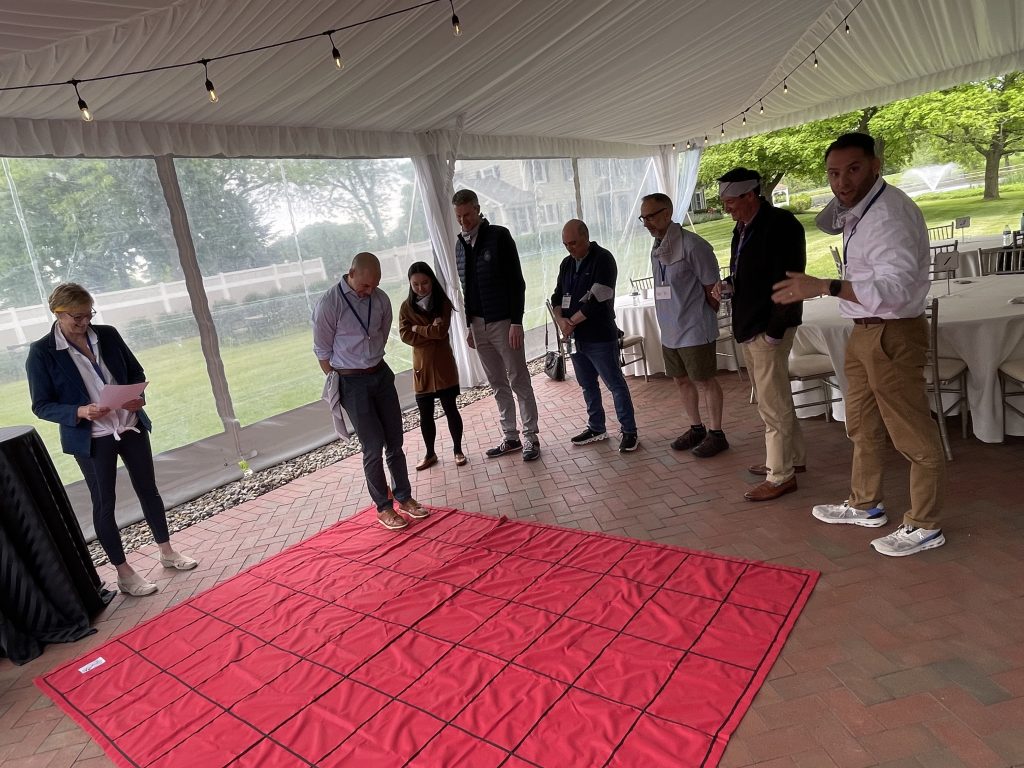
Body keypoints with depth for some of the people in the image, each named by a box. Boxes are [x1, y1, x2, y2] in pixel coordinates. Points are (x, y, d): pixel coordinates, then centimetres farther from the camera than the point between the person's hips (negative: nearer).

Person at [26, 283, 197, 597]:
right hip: (91, 438, -3)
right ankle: (124, 574, 21)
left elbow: (136, 373, 9)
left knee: (148, 490, 14)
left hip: (131, 427, 4)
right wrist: (80, 412, -25)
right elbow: (41, 405, -7)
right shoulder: (41, 352, -10)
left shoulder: (108, 335, 0)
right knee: (104, 503, 8)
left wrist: (138, 397, -12)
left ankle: (167, 552, 31)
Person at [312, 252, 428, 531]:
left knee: (395, 442, 10)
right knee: (374, 447, -1)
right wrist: (337, 385, -1)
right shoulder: (329, 304, -16)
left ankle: (404, 497, 25)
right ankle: (384, 508, 15)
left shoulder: (381, 299, -2)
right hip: (352, 382, -5)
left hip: (381, 374, 5)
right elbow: (322, 351, -7)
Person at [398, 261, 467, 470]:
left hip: (443, 364, -2)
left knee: (450, 409, 6)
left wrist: (418, 329, -10)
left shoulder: (442, 302, -5)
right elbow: (405, 335, -9)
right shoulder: (406, 306, 1)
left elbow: (441, 331, -17)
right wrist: (430, 331, -15)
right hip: (421, 366, 2)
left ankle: (458, 450, 21)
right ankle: (430, 454, 24)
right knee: (425, 414, 9)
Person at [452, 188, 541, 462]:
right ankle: (510, 437, 19)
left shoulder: (499, 236, -7)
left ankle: (530, 437, 10)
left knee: (519, 381, 1)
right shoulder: (460, 245, 12)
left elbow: (517, 282, -10)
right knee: (497, 385, 11)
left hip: (503, 322, -6)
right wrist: (470, 326, 16)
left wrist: (516, 322, -16)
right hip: (478, 324, 6)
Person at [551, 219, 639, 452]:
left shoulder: (603, 259, -10)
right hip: (576, 337, 8)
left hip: (600, 337, -7)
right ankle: (596, 428, 29)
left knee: (615, 384, -2)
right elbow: (557, 297, 12)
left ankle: (629, 431, 7)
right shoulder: (567, 263, 13)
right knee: (587, 385, 16)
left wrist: (571, 322, -12)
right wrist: (561, 321, -8)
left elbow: (596, 300, -19)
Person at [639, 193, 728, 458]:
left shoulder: (692, 245, -16)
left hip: (694, 329, -8)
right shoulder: (656, 249, 7)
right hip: (669, 331, 8)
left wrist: (704, 318, -1)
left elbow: (712, 287, -11)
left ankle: (716, 434, 17)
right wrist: (669, 321, 11)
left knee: (704, 380, 3)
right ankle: (696, 428, 30)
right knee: (681, 380, 15)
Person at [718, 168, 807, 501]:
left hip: (769, 328, -9)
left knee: (773, 403, -3)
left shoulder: (781, 224, -15)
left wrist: (774, 329, -20)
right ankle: (793, 457, 33)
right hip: (749, 326, 9)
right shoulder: (743, 228, 13)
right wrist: (729, 282, 2)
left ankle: (781, 476, 8)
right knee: (773, 399, 18)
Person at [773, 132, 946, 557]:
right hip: (864, 332, 10)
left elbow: (895, 286, -31)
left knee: (912, 434, 3)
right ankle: (865, 505, 35)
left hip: (892, 334, -10)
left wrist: (822, 287, -38)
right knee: (862, 426, 19)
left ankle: (924, 526, 18)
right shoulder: (858, 209, 8)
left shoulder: (889, 212, -21)